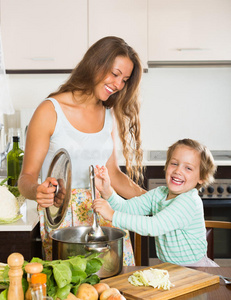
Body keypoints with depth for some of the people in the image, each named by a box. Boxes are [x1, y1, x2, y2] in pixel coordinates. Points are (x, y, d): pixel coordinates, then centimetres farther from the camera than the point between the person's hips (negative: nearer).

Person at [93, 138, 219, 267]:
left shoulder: (190, 201, -21)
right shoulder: (159, 194, 3)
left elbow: (154, 226, -29)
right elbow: (127, 207, 0)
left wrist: (112, 215, -29)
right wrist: (107, 191, -19)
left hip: (194, 268, -5)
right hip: (167, 266, 5)